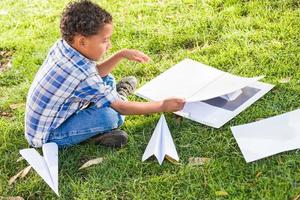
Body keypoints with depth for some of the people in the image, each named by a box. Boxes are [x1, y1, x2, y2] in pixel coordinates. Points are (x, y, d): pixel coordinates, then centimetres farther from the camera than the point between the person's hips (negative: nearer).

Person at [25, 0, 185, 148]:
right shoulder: (82, 76, -33)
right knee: (110, 116, -27)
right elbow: (122, 108, -22)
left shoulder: (62, 45, -9)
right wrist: (163, 106, -15)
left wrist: (121, 55, -1)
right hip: (47, 137, -8)